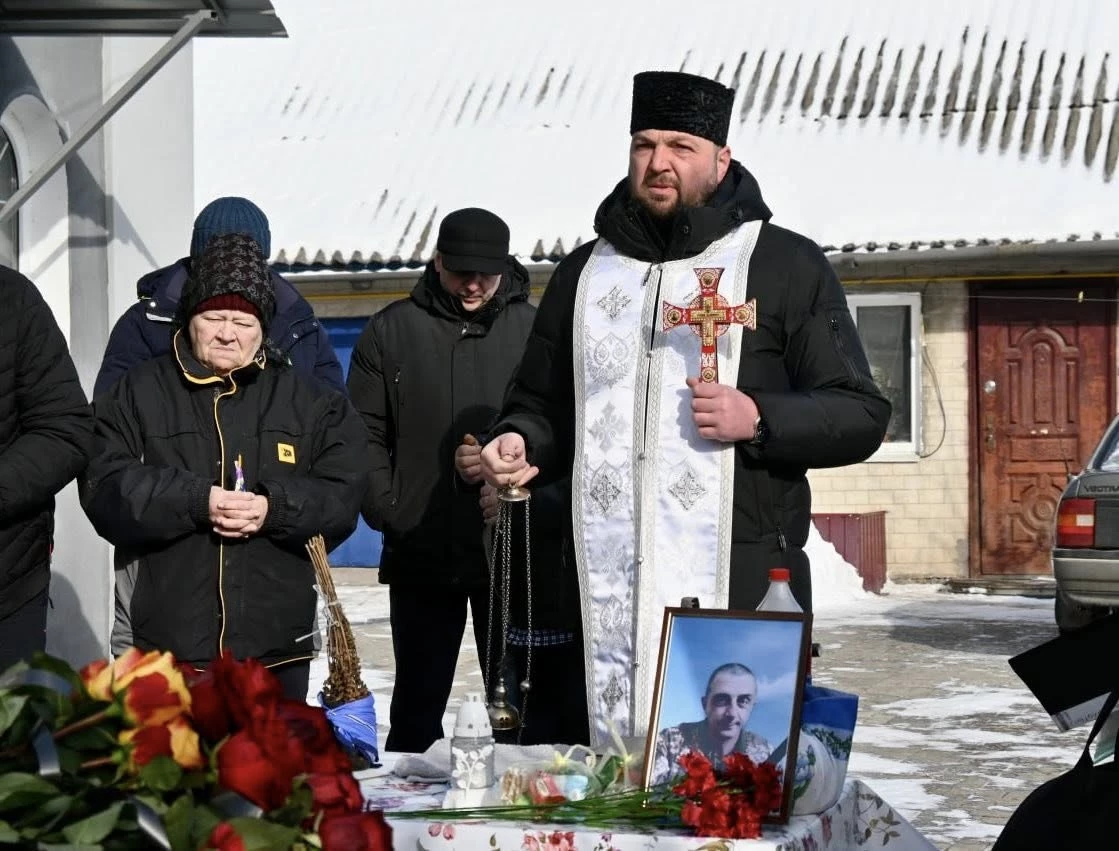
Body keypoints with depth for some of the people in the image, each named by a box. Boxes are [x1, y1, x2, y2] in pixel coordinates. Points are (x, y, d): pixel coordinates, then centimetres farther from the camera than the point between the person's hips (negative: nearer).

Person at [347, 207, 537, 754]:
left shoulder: (533, 329, 3)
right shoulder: (392, 330, 5)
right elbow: (366, 432, 5)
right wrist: (386, 509, -5)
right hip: (421, 554, 1)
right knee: (417, 707, 11)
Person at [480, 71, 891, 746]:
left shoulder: (788, 265, 7)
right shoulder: (586, 271, 19)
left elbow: (861, 414, 3)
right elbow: (542, 404, 28)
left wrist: (759, 418, -13)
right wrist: (521, 444, 6)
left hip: (743, 586, -3)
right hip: (607, 585, 4)